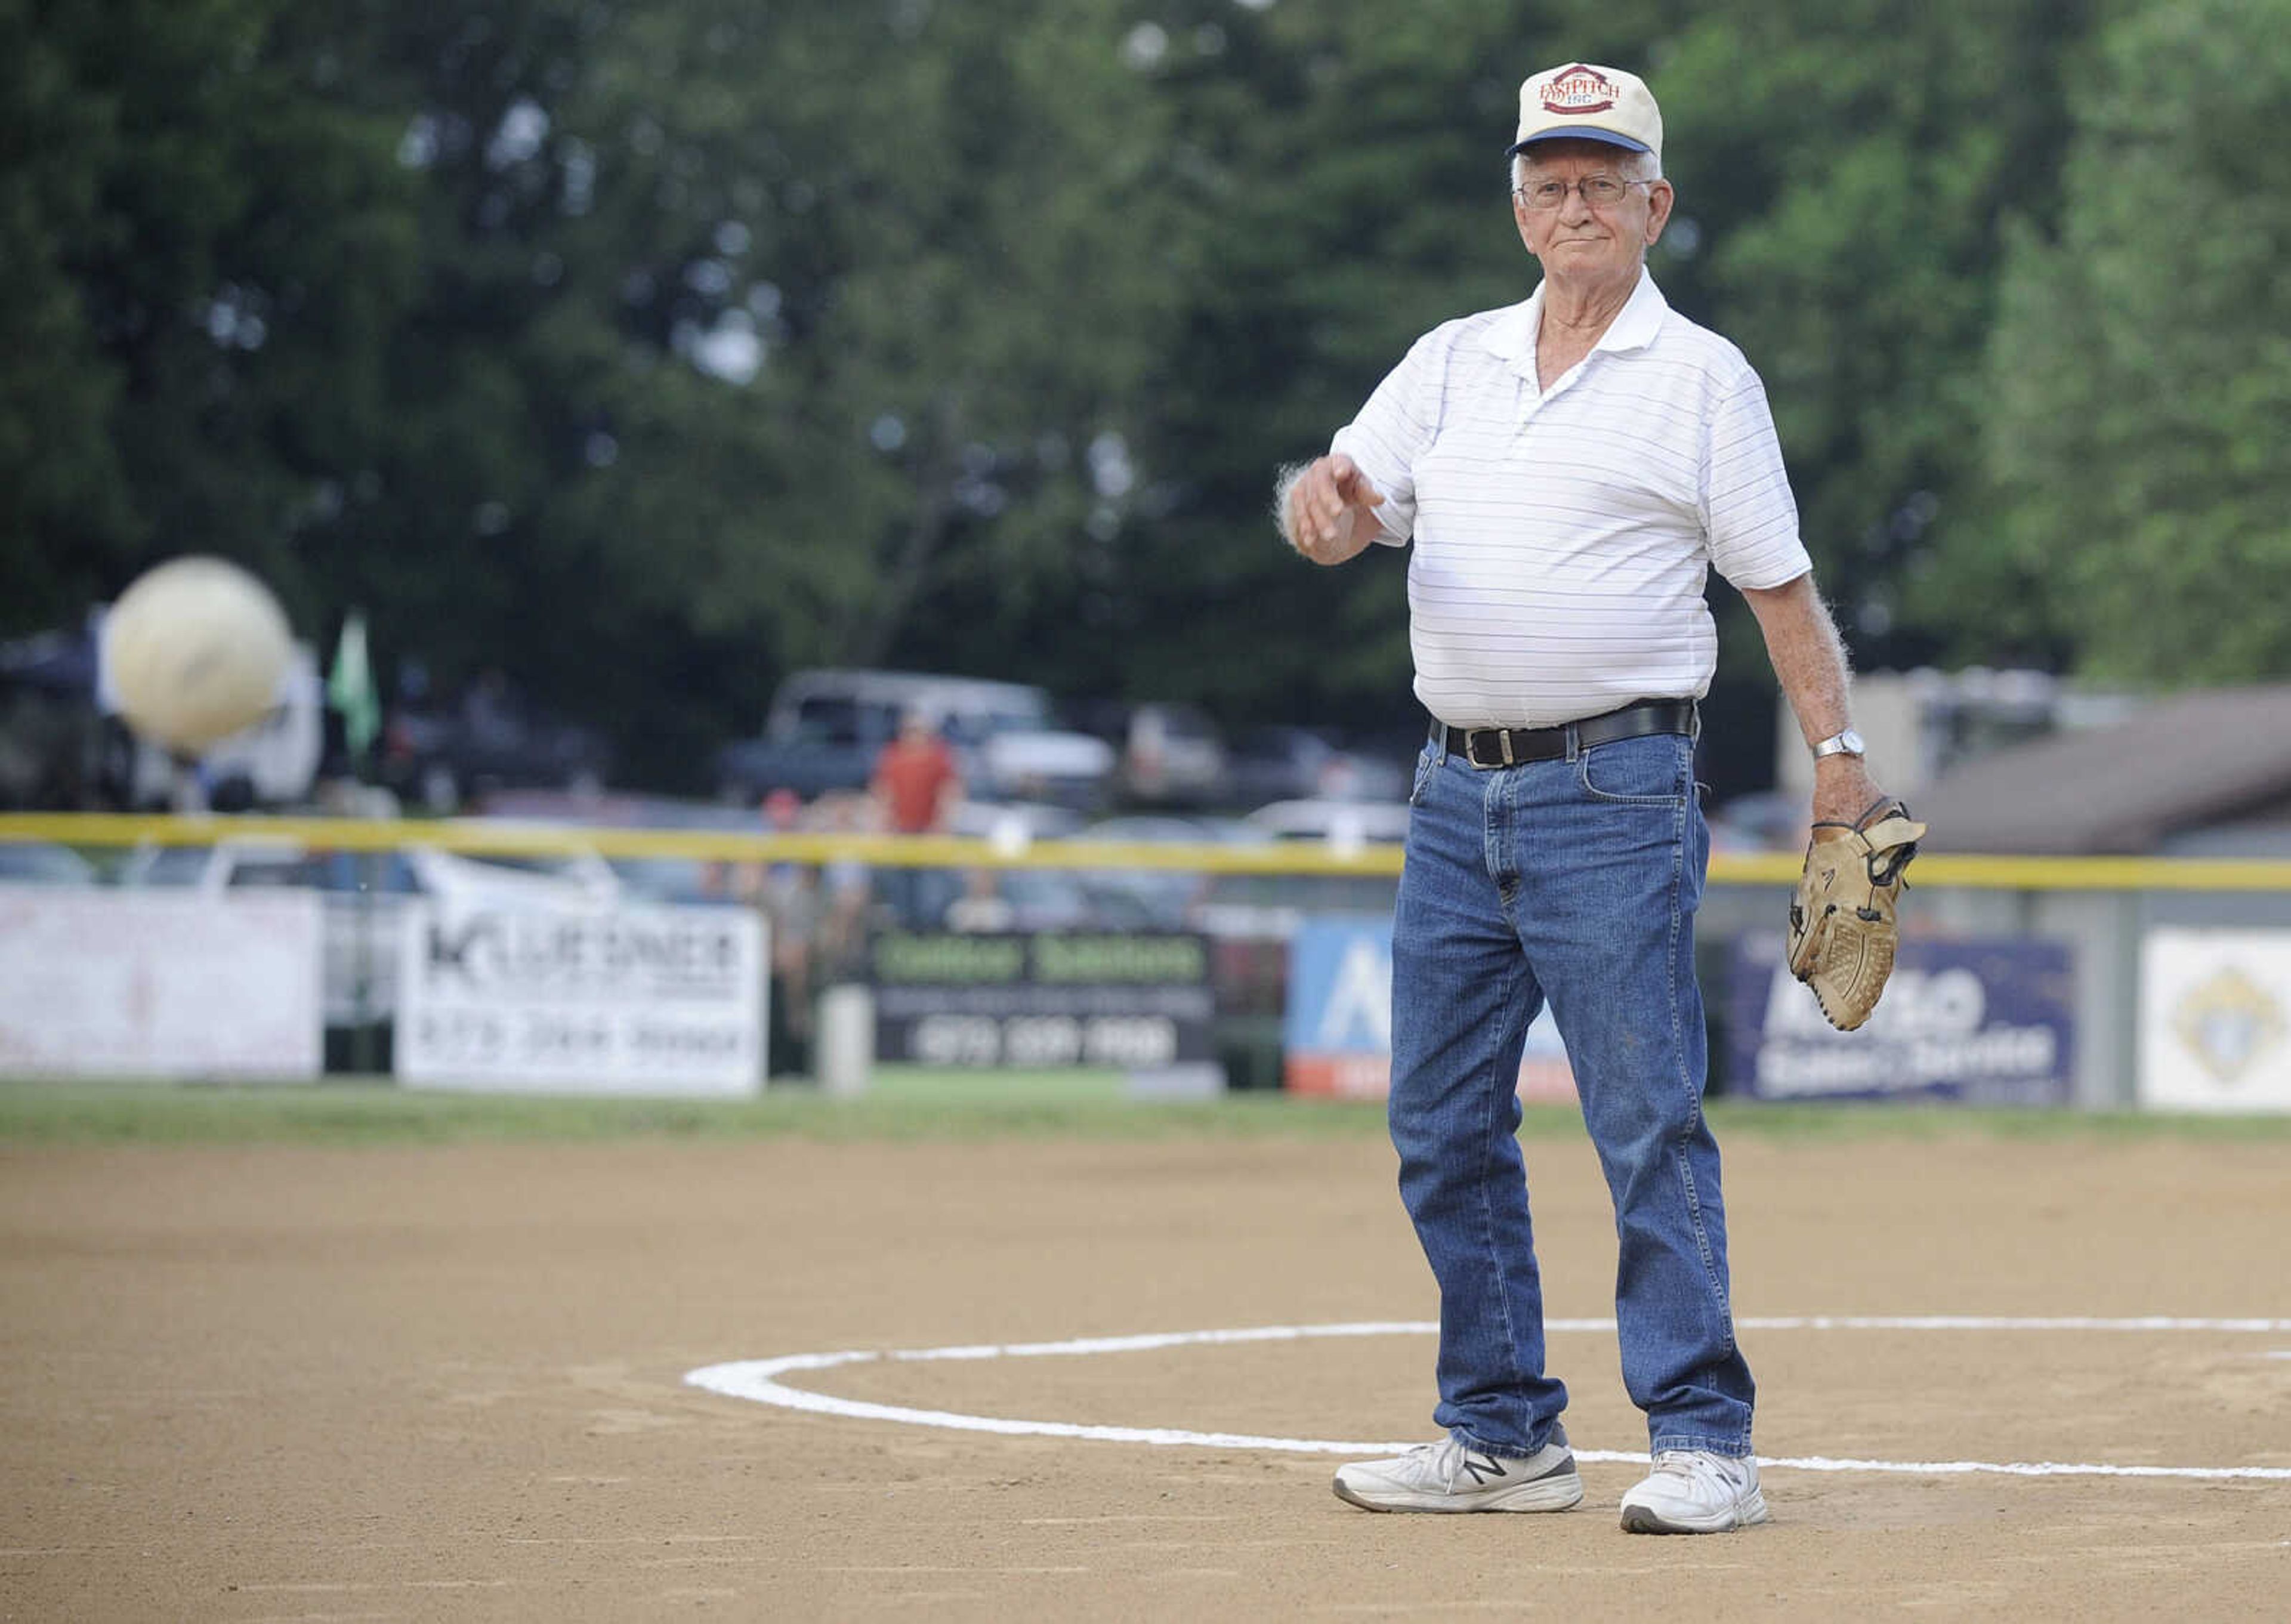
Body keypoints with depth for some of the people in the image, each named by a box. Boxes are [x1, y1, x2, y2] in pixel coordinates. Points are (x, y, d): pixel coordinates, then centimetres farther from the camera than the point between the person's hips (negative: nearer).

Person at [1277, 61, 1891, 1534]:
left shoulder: (1702, 376, 1)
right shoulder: (1452, 362, 15)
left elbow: (1779, 581, -1)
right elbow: (1346, 518, 6)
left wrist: (1840, 753, -10)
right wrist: (1321, 499, -19)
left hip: (1614, 792, -6)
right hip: (1457, 792, 6)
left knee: (1649, 1123, -10)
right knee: (1443, 1127, 7)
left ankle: (1705, 1443, -8)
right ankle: (1505, 1438, 16)